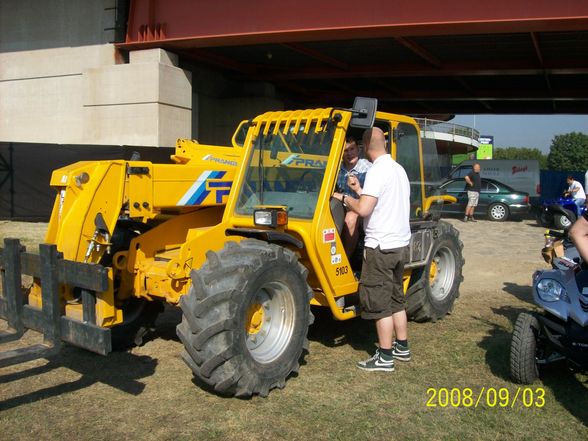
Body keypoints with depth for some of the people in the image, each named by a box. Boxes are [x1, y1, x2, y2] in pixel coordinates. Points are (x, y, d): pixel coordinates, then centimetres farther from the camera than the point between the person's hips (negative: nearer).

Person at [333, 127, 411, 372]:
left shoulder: (377, 171, -17)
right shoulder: (398, 169, 12)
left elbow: (363, 209, -25)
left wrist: (344, 198, -9)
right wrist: (359, 190, 21)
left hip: (381, 246, -9)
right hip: (400, 243, 9)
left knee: (379, 302, 0)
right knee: (395, 297, 19)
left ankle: (385, 357, 6)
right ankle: (402, 347, 29)